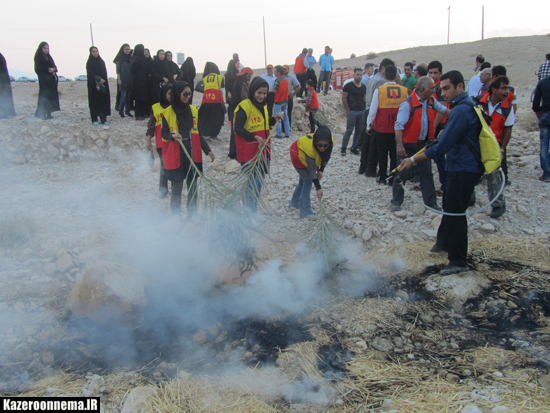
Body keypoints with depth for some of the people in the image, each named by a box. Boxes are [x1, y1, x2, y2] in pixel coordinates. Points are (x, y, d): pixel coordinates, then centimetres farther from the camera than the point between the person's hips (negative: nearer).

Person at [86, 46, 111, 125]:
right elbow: (90, 74, -8)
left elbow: (105, 73, 9)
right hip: (93, 85, -4)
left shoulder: (101, 62, 13)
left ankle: (103, 119, 0)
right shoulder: (89, 63, 0)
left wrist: (102, 80, -7)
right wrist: (99, 79, -17)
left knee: (103, 100, -2)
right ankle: (94, 119, 1)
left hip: (103, 84, 4)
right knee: (94, 101, -3)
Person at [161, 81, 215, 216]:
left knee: (193, 186, 8)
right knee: (177, 187, 2)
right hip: (176, 156, -4)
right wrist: (172, 136, -21)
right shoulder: (168, 112, -3)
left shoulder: (193, 110, 9)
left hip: (193, 154, 4)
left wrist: (208, 150, 8)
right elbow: (163, 133, 1)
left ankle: (192, 215, 19)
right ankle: (176, 216, 13)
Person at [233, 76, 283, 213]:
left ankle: (253, 211, 25)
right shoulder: (244, 106, -13)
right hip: (249, 152, -8)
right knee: (251, 182, -5)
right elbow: (238, 128, -19)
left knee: (259, 181, 14)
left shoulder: (263, 106, 13)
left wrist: (275, 119, 6)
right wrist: (255, 137, -26)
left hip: (262, 150, 8)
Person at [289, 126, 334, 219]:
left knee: (303, 179, 18)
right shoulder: (310, 147, -44)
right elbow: (312, 170, -37)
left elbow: (326, 157, -8)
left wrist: (321, 170, -15)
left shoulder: (331, 142, -29)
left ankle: (295, 201, 40)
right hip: (298, 155, -6)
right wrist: (318, 188, -37)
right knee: (308, 180, -13)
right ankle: (305, 211, -9)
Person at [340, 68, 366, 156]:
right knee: (349, 131, -7)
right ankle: (343, 148, 2)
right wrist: (348, 111, -9)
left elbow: (364, 98, 19)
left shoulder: (363, 87, 12)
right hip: (352, 111, -6)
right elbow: (344, 99, -6)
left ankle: (354, 148, 15)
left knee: (359, 131, 6)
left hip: (362, 111, 6)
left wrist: (364, 109, 7)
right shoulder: (348, 86, -4)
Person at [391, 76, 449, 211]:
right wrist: (400, 145, -31)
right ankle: (396, 202, 14)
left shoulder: (431, 100, 3)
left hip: (424, 143, 7)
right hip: (409, 144, -6)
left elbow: (444, 110, 20)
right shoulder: (408, 103, -19)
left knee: (426, 172, 11)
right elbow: (399, 125, -24)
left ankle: (431, 202, 20)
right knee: (403, 173, 1)